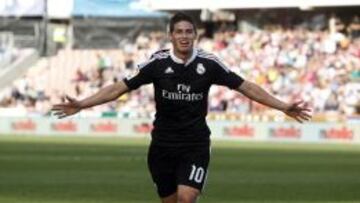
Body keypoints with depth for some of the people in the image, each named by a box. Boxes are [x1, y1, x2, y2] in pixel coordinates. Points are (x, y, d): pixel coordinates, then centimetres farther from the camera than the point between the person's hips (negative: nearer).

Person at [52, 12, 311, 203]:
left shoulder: (209, 64, -5)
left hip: (196, 146, -1)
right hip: (163, 145, 1)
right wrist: (81, 104, -10)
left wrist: (283, 106, -5)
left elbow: (246, 87, 0)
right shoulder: (158, 63, -5)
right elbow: (121, 87, -3)